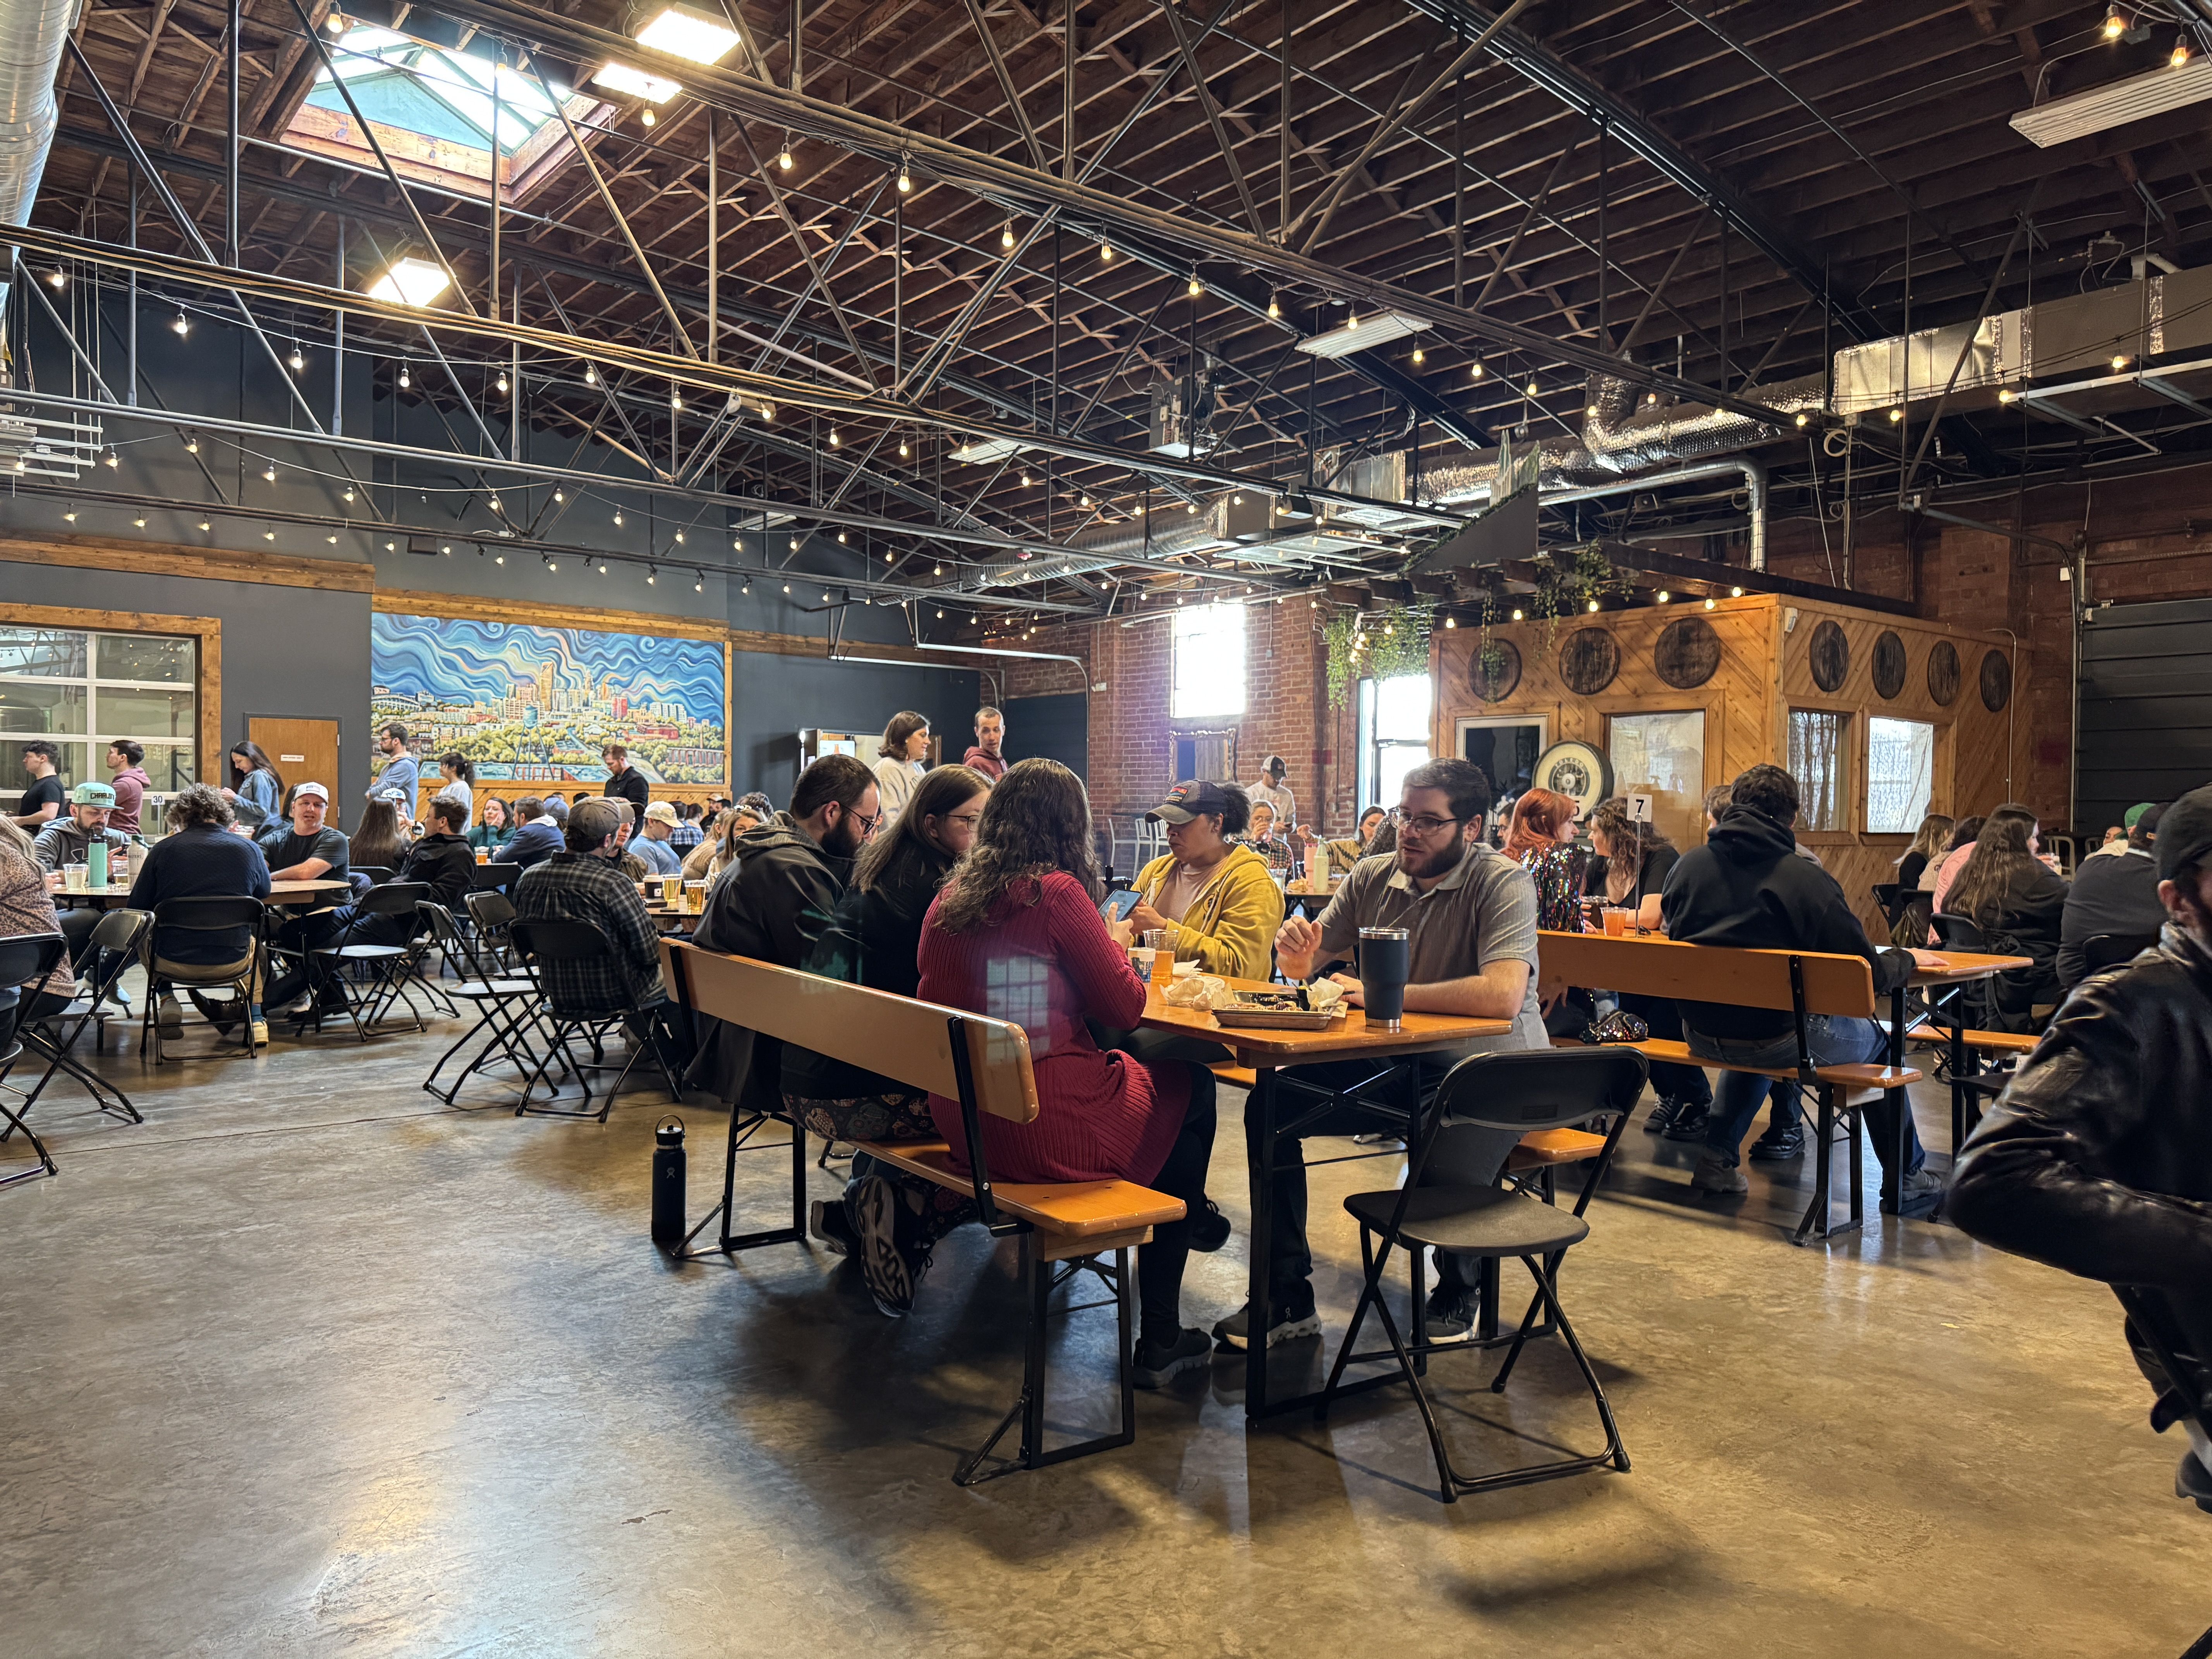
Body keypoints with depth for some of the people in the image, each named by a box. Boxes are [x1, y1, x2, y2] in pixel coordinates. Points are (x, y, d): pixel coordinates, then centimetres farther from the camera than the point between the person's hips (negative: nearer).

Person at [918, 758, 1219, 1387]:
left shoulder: (950, 898, 5)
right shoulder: (1056, 893, -15)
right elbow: (1126, 1009, -10)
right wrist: (1117, 942, 11)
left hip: (961, 1121, 7)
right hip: (1043, 1132, -7)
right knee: (1191, 1088, 16)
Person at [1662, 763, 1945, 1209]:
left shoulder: (1689, 865, -5)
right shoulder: (1808, 880, -17)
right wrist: (1907, 959, 9)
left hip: (1701, 1034, 4)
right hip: (1779, 1040, -4)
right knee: (1877, 1041, 24)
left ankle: (1716, 1159, 32)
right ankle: (1905, 1180, 37)